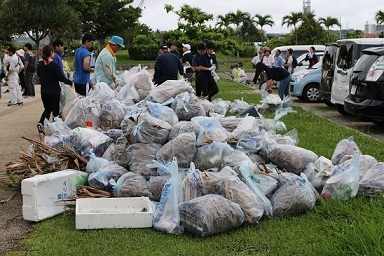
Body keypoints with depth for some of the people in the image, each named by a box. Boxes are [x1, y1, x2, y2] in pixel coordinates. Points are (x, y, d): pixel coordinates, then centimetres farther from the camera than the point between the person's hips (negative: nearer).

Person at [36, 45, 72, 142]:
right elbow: (61, 77, -17)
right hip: (54, 92, -5)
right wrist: (69, 82, -2)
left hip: (44, 92, 5)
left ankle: (41, 123, -8)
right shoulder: (54, 65, -17)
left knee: (47, 109, 18)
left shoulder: (40, 64, 0)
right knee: (55, 110, 8)